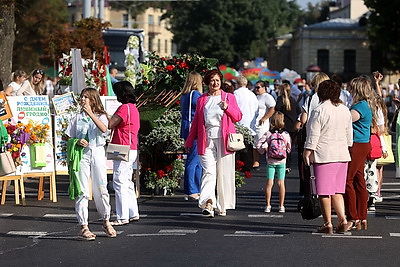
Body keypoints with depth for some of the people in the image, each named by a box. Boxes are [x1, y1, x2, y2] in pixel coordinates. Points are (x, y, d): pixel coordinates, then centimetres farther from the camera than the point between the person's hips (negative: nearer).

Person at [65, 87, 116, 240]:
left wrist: (90, 113, -20)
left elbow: (104, 129, -16)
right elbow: (69, 138, 12)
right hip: (81, 153, 1)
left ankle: (106, 222, 18)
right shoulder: (77, 118, 11)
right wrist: (77, 142, -9)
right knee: (82, 191, -3)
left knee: (101, 189, 1)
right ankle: (83, 226, 0)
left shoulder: (101, 116, 6)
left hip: (97, 153, -1)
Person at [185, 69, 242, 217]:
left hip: (224, 140, -1)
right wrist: (189, 141, 20)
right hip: (207, 140, 1)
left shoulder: (229, 97, 10)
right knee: (209, 171, -13)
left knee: (224, 174, 1)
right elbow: (196, 121, 20)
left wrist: (227, 107, -14)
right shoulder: (202, 100, 14)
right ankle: (208, 203, -26)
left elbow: (238, 117, 4)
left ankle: (223, 206, 11)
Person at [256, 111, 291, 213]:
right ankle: (281, 206, 9)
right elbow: (289, 148, 3)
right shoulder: (286, 134, -7)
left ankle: (267, 205, 3)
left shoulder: (268, 134, -8)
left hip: (270, 162, 0)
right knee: (281, 183, 6)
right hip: (282, 162, 0)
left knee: (269, 183, 3)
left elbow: (258, 145, -9)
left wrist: (264, 151, 5)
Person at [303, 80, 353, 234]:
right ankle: (342, 219, -1)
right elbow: (349, 134, 15)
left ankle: (327, 223, 2)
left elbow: (313, 135, -11)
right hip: (342, 155, 6)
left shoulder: (319, 111, -11)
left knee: (324, 192, 0)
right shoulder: (345, 110, 8)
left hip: (323, 155, -6)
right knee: (337, 191, 12)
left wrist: (307, 152, -4)